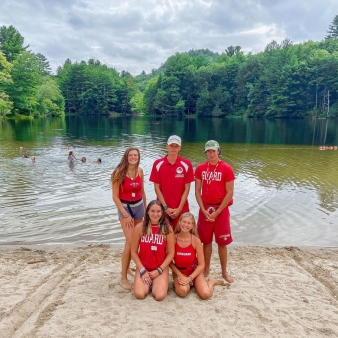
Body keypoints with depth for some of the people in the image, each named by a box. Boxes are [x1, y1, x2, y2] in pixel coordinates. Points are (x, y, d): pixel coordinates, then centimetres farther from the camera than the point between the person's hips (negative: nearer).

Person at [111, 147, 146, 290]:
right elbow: (115, 196, -14)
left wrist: (145, 208, 15)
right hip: (125, 207, -5)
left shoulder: (140, 171, -1)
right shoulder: (119, 172, -15)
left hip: (138, 206, 5)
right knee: (130, 241, -12)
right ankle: (123, 278, -1)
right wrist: (125, 215, -16)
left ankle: (127, 268, 33)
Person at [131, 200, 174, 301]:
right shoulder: (140, 227, -10)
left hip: (161, 268, 0)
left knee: (159, 296, -19)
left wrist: (159, 270, -11)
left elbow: (171, 253, -6)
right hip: (143, 267, 1)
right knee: (139, 294, -18)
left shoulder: (167, 229, -10)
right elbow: (134, 252, -4)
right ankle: (147, 282, 16)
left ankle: (156, 283, 16)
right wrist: (142, 270, -10)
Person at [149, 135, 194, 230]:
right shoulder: (158, 164, -3)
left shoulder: (186, 164, -4)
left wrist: (179, 208, -9)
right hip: (163, 208, 0)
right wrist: (166, 207, -8)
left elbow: (187, 189, -3)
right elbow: (157, 188, -2)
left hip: (181, 209, 0)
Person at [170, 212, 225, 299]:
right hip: (179, 271, 0)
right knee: (182, 291, -30)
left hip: (194, 271, 0)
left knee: (205, 294, -20)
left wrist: (190, 278, -21)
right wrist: (180, 275, -18)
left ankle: (211, 282, 14)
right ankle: (188, 284, 6)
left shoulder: (196, 240, -16)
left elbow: (201, 264, -12)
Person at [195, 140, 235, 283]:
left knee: (222, 242, 7)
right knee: (206, 241, 11)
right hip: (205, 209, 2)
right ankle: (206, 268, 26)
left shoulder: (226, 168, -9)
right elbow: (197, 191, 2)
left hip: (221, 209, -2)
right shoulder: (200, 168, 0)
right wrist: (204, 210, -8)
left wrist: (217, 212, -11)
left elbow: (229, 193, -9)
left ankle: (224, 271, 23)